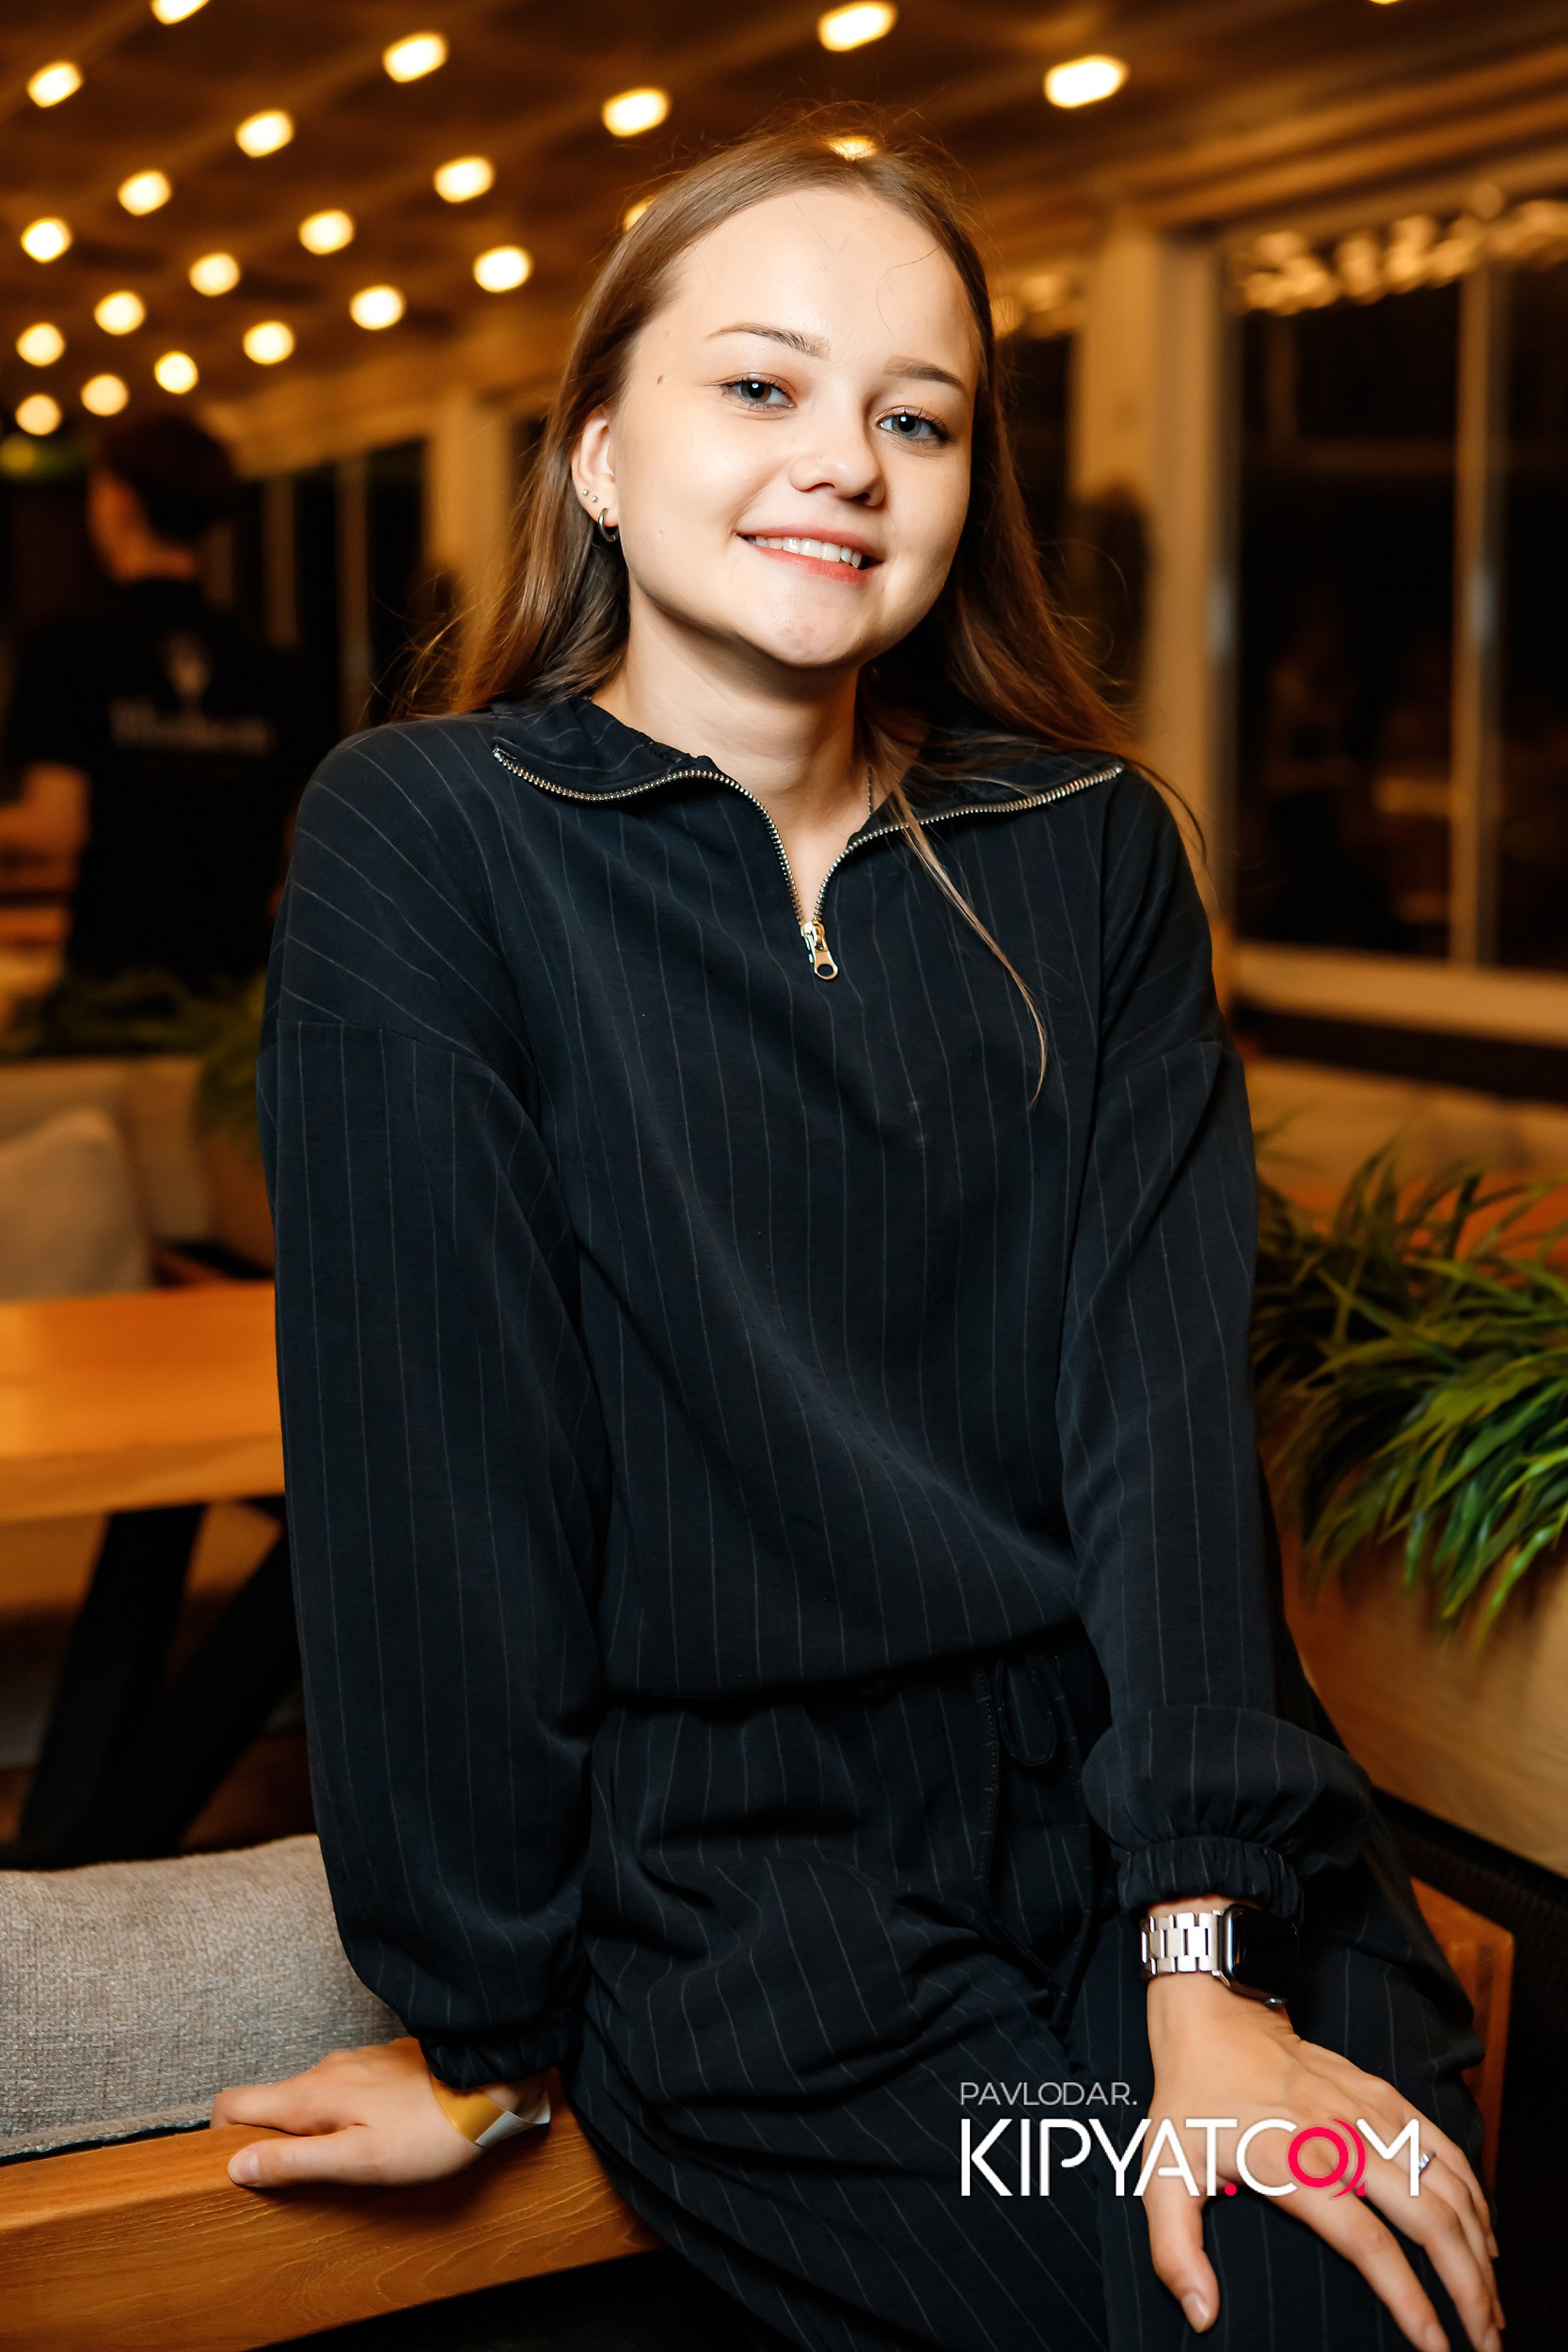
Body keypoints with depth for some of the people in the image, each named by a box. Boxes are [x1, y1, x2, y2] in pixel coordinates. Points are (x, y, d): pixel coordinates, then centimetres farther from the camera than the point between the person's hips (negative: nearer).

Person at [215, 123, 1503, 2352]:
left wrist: (1206, 1960, -14)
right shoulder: (433, 842, -6)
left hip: (1144, 1783, 4)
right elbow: (432, 1451, -9)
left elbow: (1165, 1382, -5)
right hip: (728, 1855, -3)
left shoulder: (1089, 849, 5)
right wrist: (474, 2021, -7)